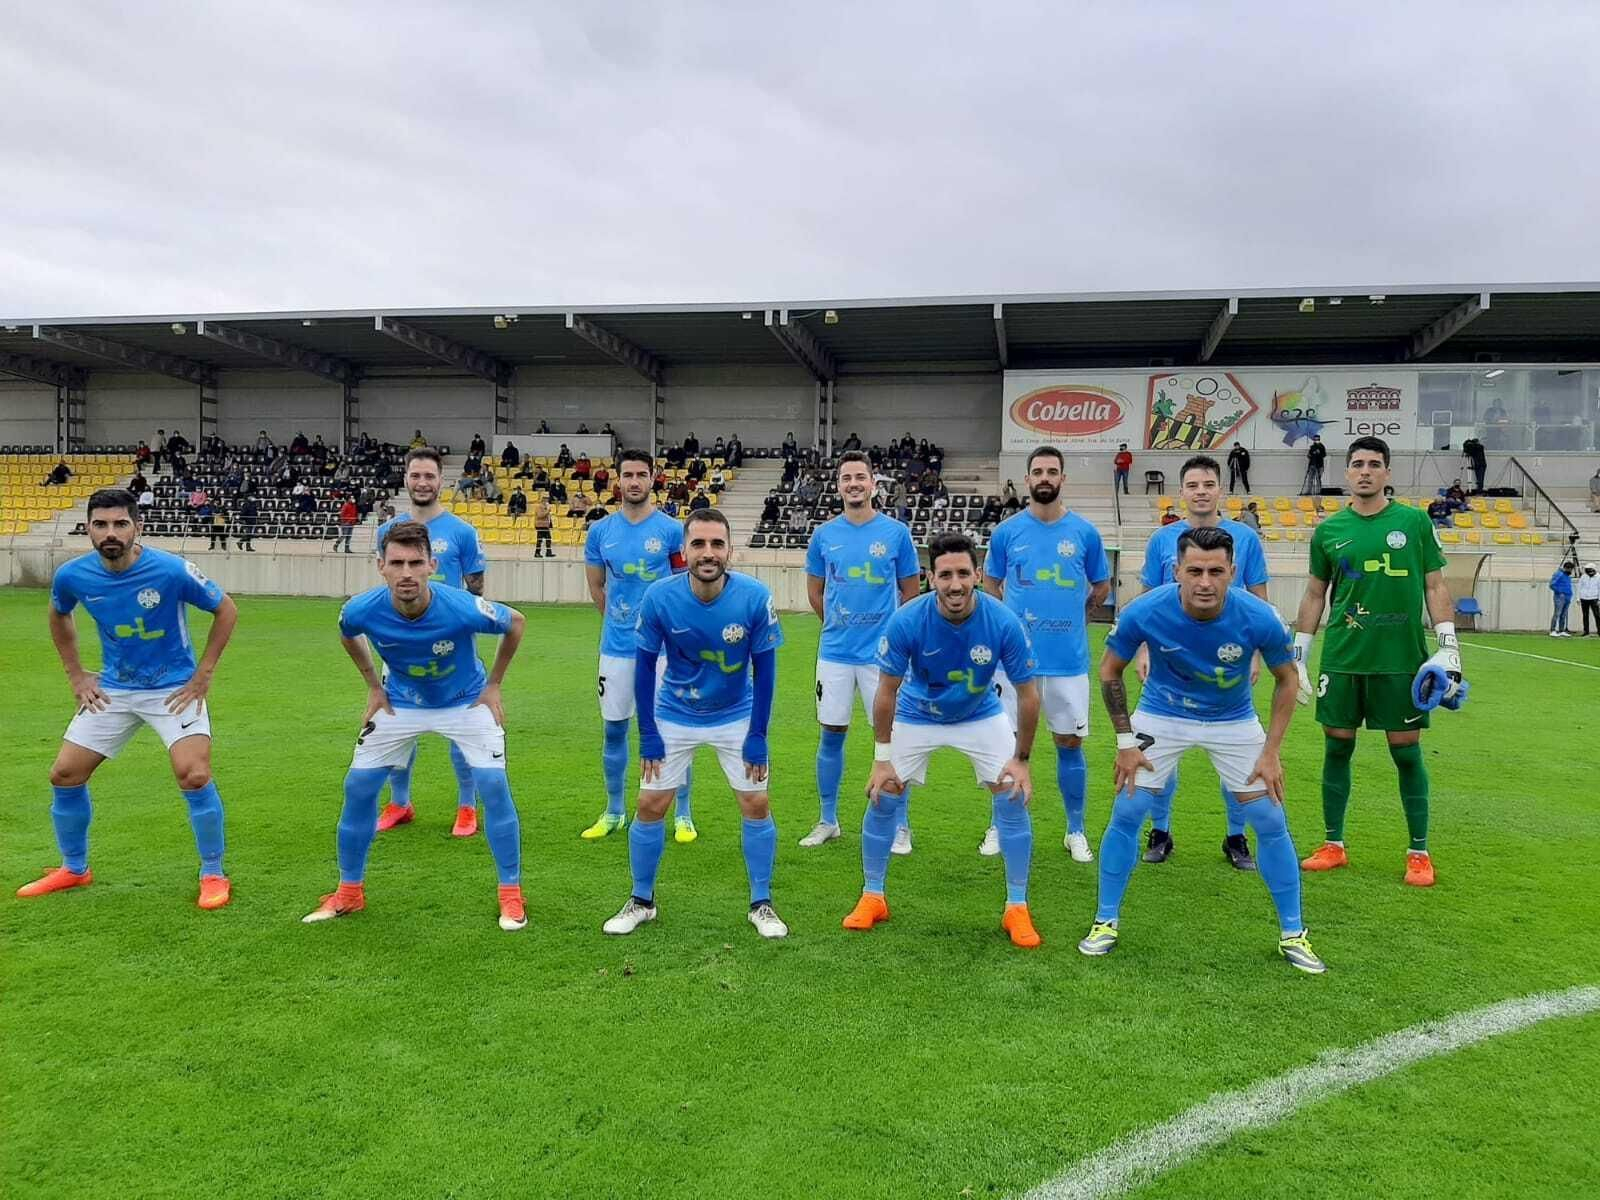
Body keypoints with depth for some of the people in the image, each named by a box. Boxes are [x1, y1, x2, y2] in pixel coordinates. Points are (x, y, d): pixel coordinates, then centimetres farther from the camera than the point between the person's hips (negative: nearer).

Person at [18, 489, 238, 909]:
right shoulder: (72, 576, -9)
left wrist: (202, 675, -9)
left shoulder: (172, 570, -22)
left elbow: (226, 610, -8)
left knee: (195, 776, -20)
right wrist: (76, 675, 10)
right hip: (112, 690, 5)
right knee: (64, 775, 5)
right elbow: (58, 616, 15)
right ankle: (74, 869, 29)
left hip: (174, 689, -4)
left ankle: (213, 875, -1)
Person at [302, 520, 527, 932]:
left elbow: (516, 623, -12)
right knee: (358, 787, 1)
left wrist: (493, 685, -7)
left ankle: (511, 895, 1)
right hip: (401, 704, 3)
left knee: (493, 785, -15)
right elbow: (346, 634, 3)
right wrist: (374, 687, 2)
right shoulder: (363, 610, -26)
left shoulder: (462, 608, -34)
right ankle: (349, 892, 22)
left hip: (466, 702, -3)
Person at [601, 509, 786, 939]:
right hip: (673, 717, 0)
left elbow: (764, 669, -12)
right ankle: (641, 902, 21)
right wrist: (648, 735, -9)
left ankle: (761, 905, 16)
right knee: (650, 805, 0)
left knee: (756, 804, -3)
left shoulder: (755, 597, -23)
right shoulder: (658, 597, -22)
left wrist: (757, 737, -12)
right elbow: (644, 666, -10)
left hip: (737, 717, 0)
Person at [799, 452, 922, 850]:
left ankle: (900, 825, 15)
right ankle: (827, 821, 23)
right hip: (835, 653, 2)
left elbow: (911, 592, 7)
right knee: (831, 736, 9)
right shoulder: (824, 534, 3)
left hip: (883, 652, -2)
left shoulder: (896, 532, -2)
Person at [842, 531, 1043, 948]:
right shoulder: (906, 621, -30)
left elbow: (1028, 695, -17)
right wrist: (882, 758, -16)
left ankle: (1017, 908, 7)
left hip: (982, 717, 0)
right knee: (882, 799, -3)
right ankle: (872, 898, 18)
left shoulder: (1004, 622, -29)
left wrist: (1021, 759, -15)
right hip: (917, 716, 0)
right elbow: (887, 691, -17)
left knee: (1013, 799, -10)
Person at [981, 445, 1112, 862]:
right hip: (1015, 656, 0)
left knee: (1070, 744, 7)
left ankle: (1076, 831, 22)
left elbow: (1101, 587, 14)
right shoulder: (1006, 531, 1)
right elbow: (990, 584, 14)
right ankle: (1000, 827, 22)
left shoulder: (1085, 533, 1)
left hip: (1068, 659, 0)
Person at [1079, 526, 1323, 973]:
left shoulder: (1259, 618, -27)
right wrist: (1126, 741, -9)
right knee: (1125, 814, -7)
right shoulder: (1144, 613, -27)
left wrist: (1271, 751, -9)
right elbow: (1110, 671, -8)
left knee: (1271, 822, -2)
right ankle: (1106, 922, 12)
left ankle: (1292, 934, 17)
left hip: (1234, 722, 1)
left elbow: (1287, 678, -6)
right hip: (1161, 716, 0)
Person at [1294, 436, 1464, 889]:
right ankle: (1334, 845, 20)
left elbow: (1435, 586, 3)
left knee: (1407, 751, 4)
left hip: (1401, 660, -2)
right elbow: (1315, 593, 12)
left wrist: (1448, 646, -4)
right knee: (1337, 747, 7)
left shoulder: (1414, 521, 1)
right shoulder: (1329, 530, 5)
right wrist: (1298, 653, 9)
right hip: (1342, 659, 2)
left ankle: (1419, 852, 18)